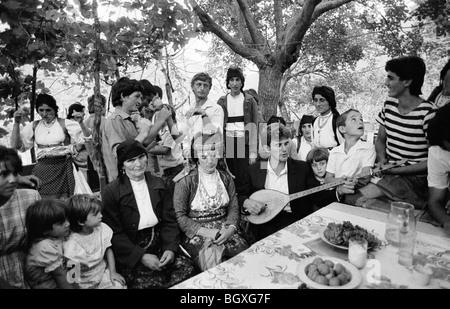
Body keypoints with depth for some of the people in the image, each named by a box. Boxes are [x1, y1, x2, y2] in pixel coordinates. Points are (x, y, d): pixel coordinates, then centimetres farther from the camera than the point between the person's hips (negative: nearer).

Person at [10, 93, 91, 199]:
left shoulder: (65, 123, -2)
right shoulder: (34, 126, 7)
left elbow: (87, 138, -7)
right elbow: (16, 146, 4)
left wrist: (81, 123, -25)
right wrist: (17, 123, -4)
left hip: (63, 168, -2)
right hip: (42, 169, 3)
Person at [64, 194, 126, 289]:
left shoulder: (102, 229, -10)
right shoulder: (71, 245, -23)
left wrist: (113, 272, 1)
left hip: (102, 273, 3)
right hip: (84, 283, -2)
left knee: (119, 285, -15)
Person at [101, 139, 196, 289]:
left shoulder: (158, 184, 6)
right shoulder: (112, 191, -7)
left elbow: (169, 221, 6)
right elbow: (114, 234, -8)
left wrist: (170, 248, -10)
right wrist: (141, 256, -16)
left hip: (160, 245, 4)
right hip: (130, 253, -4)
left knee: (187, 268, -16)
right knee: (152, 282, -25)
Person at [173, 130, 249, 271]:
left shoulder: (226, 178, 7)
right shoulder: (185, 181, -6)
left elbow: (233, 208, 5)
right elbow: (179, 216, -8)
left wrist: (230, 229, -14)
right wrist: (205, 232, -16)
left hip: (224, 229, 4)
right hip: (196, 232, -3)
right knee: (212, 260, -29)